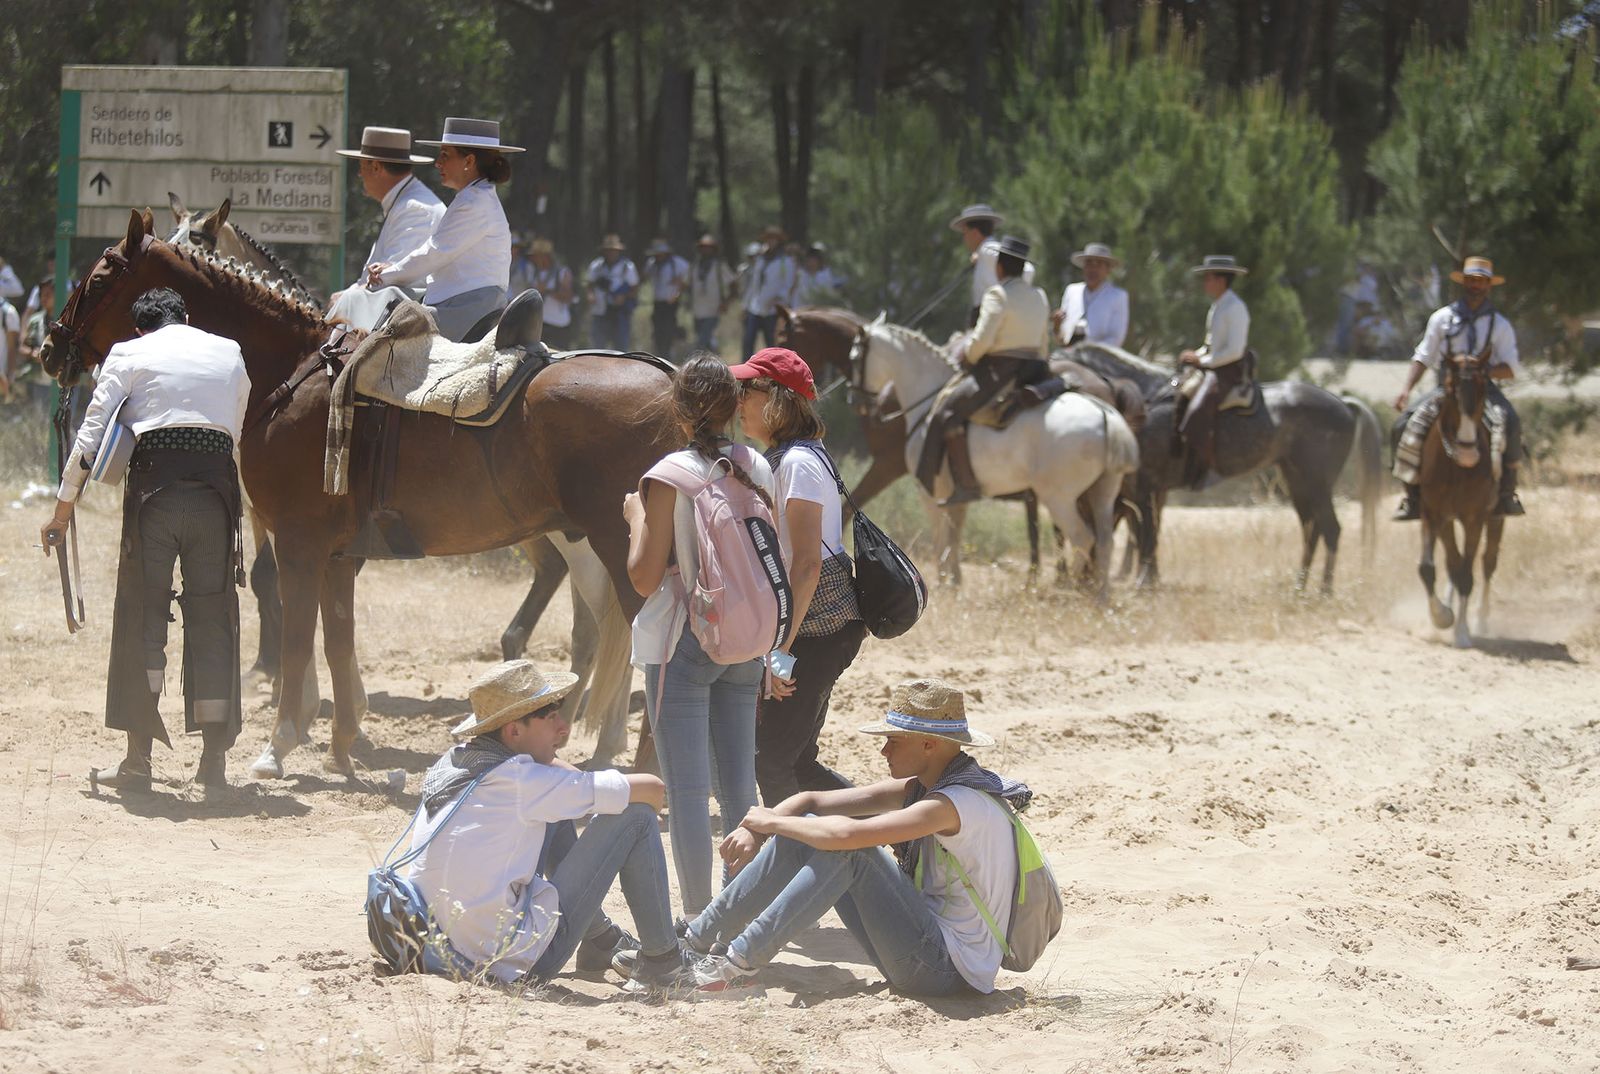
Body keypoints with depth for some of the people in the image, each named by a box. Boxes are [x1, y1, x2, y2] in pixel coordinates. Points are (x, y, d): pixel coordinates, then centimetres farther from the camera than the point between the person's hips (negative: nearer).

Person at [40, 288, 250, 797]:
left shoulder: (129, 354, 8)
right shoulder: (229, 354, 17)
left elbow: (91, 436, 3)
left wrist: (62, 512, 9)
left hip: (152, 487, -2)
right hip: (218, 484, 2)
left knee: (141, 614, 6)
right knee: (213, 618, 7)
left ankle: (138, 761, 8)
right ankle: (215, 761, 5)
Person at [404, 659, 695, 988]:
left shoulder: (448, 764, 7)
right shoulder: (518, 779, -16)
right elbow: (651, 789, -9)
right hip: (518, 963, -9)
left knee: (555, 818, 26)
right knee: (636, 814, -1)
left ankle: (600, 939, 38)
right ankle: (662, 960, 10)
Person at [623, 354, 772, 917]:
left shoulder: (669, 476, -13)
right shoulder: (758, 470, 3)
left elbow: (646, 577, -12)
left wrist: (635, 516, 2)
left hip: (683, 645, -5)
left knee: (687, 790, -2)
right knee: (738, 783, 14)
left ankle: (699, 920, -3)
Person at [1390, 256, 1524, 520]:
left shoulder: (1499, 324, 8)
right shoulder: (1443, 318, 11)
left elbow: (1511, 369, 3)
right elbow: (1423, 358, 12)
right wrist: (1406, 389, -2)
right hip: (1446, 389, 1)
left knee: (1510, 424, -32)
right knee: (1406, 424, -22)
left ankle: (1507, 493, -24)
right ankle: (1412, 496, -13)